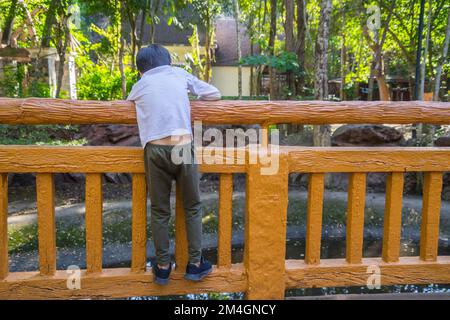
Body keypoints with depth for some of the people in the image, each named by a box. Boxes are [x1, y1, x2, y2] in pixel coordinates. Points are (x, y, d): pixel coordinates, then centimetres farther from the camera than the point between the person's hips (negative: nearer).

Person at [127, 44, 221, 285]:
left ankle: (162, 267, 21)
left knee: (160, 211, 12)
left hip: (155, 149, 1)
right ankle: (195, 264, 20)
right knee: (192, 207, 14)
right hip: (183, 146, 0)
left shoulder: (139, 86, 16)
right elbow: (214, 94, 17)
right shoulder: (180, 74, 15)